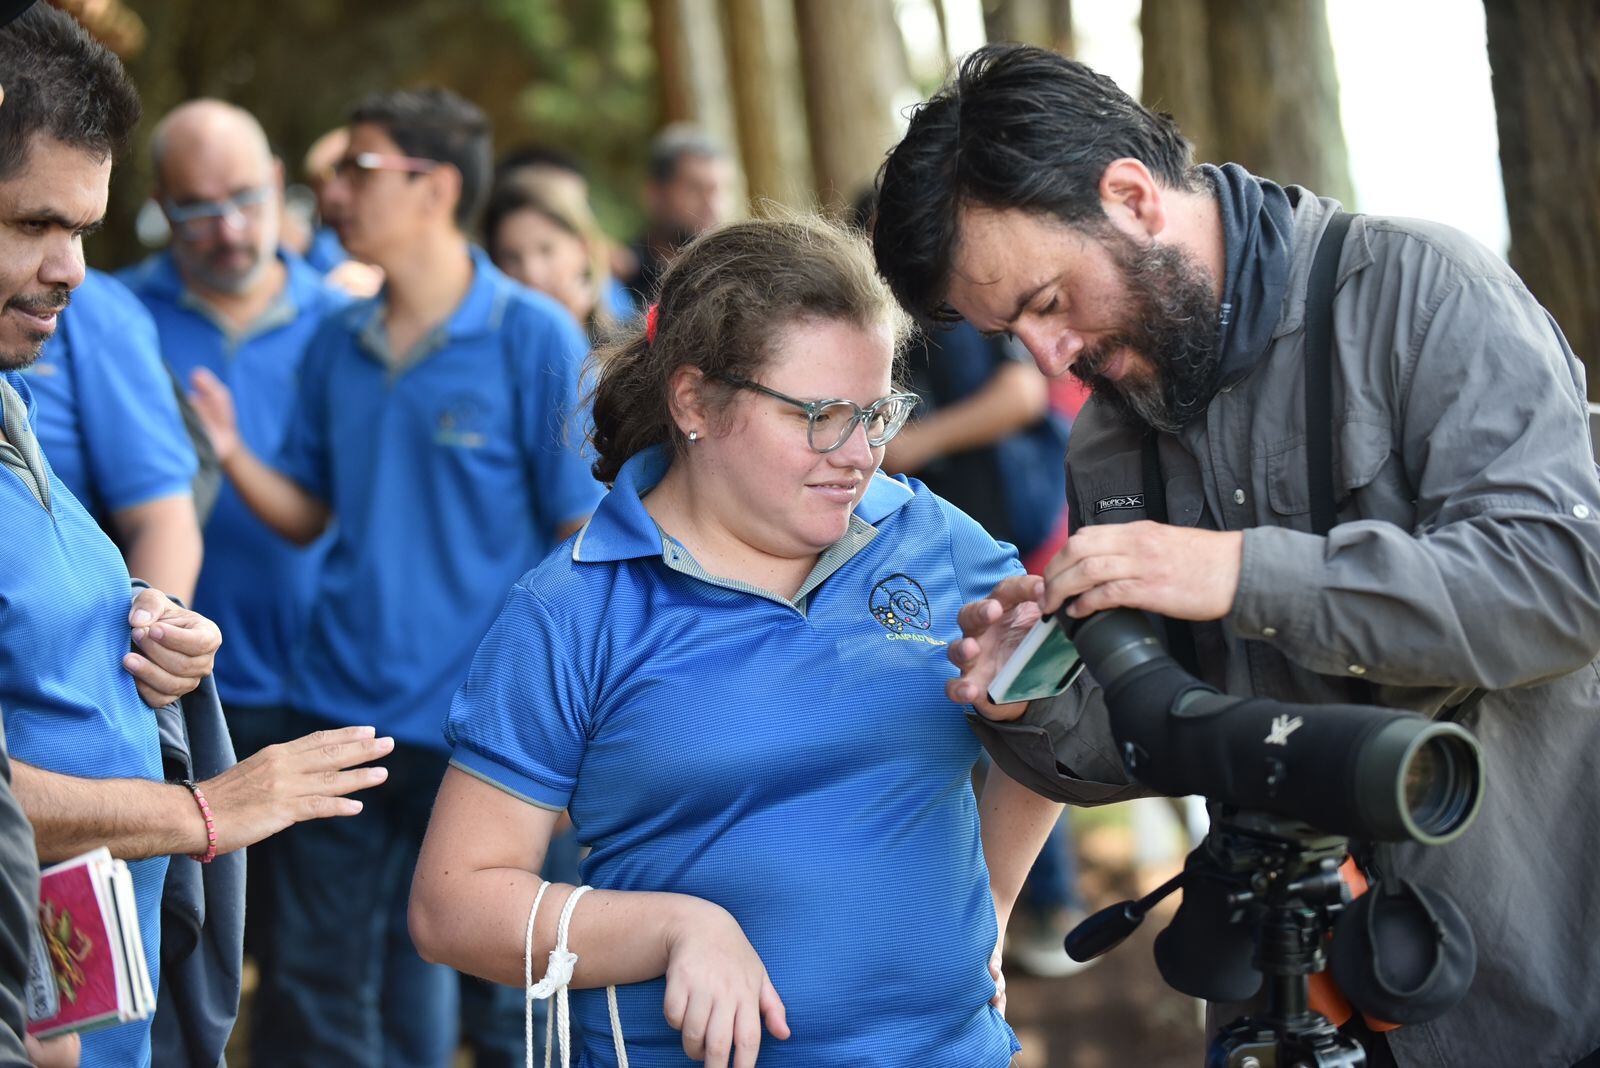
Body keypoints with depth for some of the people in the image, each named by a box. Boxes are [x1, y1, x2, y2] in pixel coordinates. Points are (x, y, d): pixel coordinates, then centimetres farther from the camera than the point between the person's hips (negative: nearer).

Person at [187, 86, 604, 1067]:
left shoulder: (535, 339, -7)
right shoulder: (339, 344, 8)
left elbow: (585, 540, -6)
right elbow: (308, 515, 13)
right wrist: (231, 452, -5)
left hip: (474, 726, -4)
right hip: (336, 701, 4)